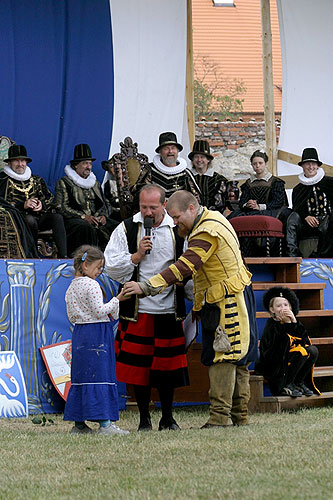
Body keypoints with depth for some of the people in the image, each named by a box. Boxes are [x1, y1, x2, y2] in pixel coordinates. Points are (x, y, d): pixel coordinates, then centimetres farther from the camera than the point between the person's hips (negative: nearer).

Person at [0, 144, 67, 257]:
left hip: (37, 216, 4)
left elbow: (50, 199, 20)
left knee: (57, 217, -24)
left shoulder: (36, 180, 22)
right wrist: (23, 205, -15)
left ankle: (63, 256, -34)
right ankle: (34, 256, -27)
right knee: (30, 220, -37)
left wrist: (42, 205, -4)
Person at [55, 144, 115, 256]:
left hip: (97, 219, 5)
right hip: (73, 220, -5)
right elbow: (61, 207, -5)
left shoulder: (95, 183, 25)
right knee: (87, 228, -38)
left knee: (109, 228, -26)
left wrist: (103, 216, -1)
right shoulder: (63, 183, 6)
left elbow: (104, 205, 24)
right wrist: (83, 217, -16)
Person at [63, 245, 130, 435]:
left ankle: (79, 423, 12)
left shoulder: (71, 287, 13)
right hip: (97, 333, -8)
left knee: (80, 376, 10)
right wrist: (117, 300, -8)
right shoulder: (92, 285, -13)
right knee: (100, 375, -9)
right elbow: (99, 311, -18)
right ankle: (105, 423, -12)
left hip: (79, 334, 8)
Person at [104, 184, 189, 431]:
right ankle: (144, 418, 12)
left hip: (169, 310, 1)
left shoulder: (177, 230, 6)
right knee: (139, 365, 0)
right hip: (137, 311, -1)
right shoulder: (126, 229, 1)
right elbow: (112, 268, -2)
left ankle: (168, 417, 16)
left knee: (168, 364, 3)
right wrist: (137, 255, -14)